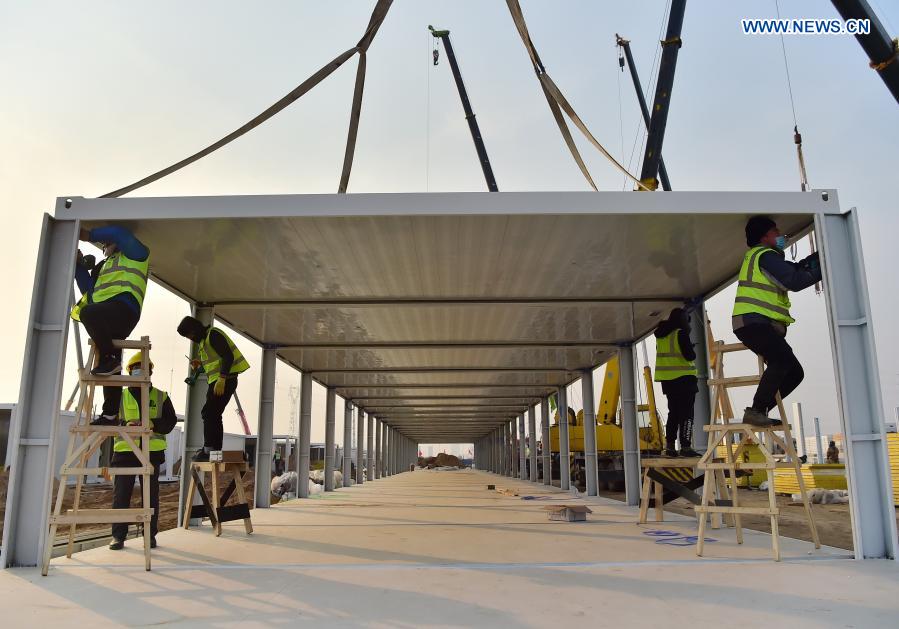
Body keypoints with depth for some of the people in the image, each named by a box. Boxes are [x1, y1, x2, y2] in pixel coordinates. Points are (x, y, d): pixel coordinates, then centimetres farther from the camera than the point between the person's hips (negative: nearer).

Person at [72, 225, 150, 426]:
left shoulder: (134, 254, 13)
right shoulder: (105, 267, 38)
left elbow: (118, 233, -6)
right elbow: (89, 291, 28)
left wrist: (89, 235, 4)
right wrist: (80, 266, 27)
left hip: (123, 308, -9)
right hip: (108, 319, 9)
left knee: (88, 312, -37)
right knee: (111, 372, 5)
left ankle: (109, 359, -27)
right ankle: (110, 415, 6)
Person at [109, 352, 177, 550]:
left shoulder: (161, 397, 9)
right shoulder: (120, 396, 11)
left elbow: (170, 421, 1)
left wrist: (151, 424, -18)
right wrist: (125, 425, -15)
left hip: (151, 452, 0)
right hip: (124, 451, 1)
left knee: (151, 495, 4)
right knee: (121, 495, 2)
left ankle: (150, 535, 13)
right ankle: (118, 535, 11)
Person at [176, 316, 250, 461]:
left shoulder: (213, 335, -11)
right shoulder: (203, 339, 20)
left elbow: (228, 356, -20)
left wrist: (221, 380, -25)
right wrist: (199, 363, 10)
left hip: (225, 381, -11)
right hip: (216, 382, 11)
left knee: (209, 412, -13)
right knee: (213, 416, 12)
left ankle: (208, 449, -12)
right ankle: (216, 451, 16)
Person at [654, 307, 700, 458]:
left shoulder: (661, 335, 11)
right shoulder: (681, 333, -12)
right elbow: (690, 355, -16)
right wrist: (692, 350, 5)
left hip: (666, 379, 7)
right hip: (683, 377, -7)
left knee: (673, 412, 13)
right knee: (686, 413, -4)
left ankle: (670, 446, 12)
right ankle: (685, 446, -9)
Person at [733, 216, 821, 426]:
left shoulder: (760, 257, 28)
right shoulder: (765, 255, -4)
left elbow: (794, 269, 28)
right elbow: (795, 281, -13)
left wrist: (819, 255, 18)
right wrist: (822, 269, -1)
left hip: (762, 325, 11)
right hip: (754, 322, -11)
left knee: (794, 372, 6)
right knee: (783, 360, -31)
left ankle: (759, 412, 7)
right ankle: (756, 411, -29)